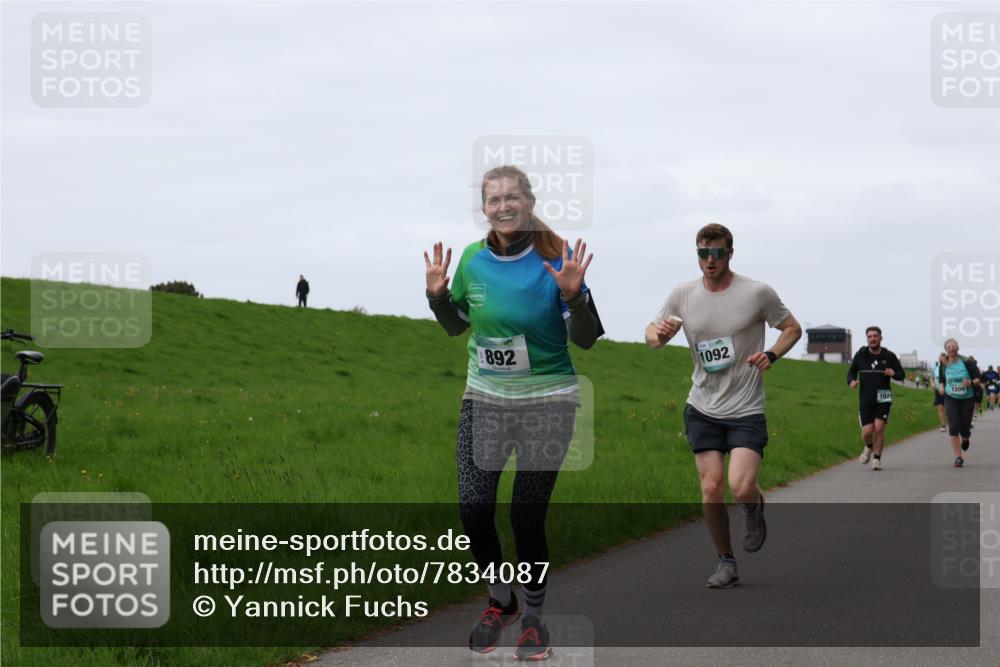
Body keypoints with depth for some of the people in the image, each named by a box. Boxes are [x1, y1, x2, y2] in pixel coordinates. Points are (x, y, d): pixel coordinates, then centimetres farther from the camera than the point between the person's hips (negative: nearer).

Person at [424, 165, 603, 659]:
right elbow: (456, 326, 14)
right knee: (473, 507, -2)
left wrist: (573, 294, -27)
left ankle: (534, 615, 22)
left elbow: (586, 340, -11)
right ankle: (500, 602, 24)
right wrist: (438, 295, -5)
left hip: (547, 403, -3)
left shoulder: (555, 259, -13)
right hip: (484, 400, 4)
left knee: (527, 517, -1)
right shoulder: (472, 259, -1)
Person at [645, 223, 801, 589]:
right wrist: (657, 334, -13)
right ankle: (726, 563, 15)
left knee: (741, 487, -17)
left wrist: (770, 355, -12)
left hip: (746, 411, -3)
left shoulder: (758, 293, -7)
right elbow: (653, 335, 12)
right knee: (711, 489, -3)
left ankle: (755, 507, 20)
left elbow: (792, 328, 6)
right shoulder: (683, 295, 1)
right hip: (702, 409, 3)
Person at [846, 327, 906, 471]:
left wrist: (894, 373, -15)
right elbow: (852, 372, 15)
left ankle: (877, 459, 2)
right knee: (867, 431, -7)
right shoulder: (860, 355, 4)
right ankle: (869, 447, 29)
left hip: (883, 399, -1)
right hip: (865, 399, 1)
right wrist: (851, 381, -7)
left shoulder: (889, 356, 1)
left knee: (879, 427, -13)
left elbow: (901, 375, 8)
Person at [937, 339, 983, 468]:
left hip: (967, 399, -1)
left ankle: (965, 438, 44)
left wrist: (970, 382, -27)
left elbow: (978, 379, -7)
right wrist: (941, 387, -6)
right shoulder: (944, 365, -1)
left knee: (964, 427, 3)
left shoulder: (966, 362, -10)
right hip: (951, 399, 1)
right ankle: (958, 457, -10)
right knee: (953, 426, -15)